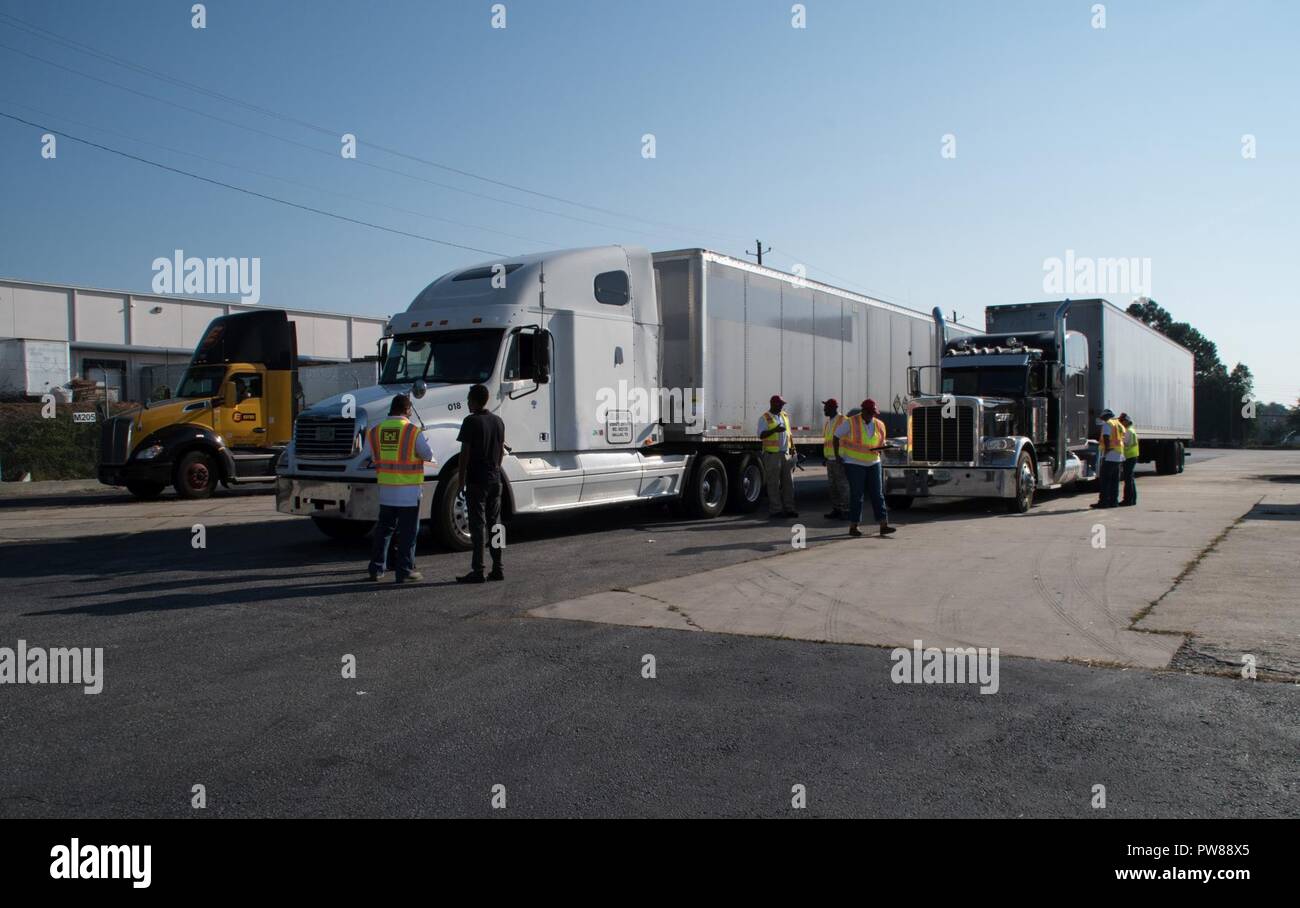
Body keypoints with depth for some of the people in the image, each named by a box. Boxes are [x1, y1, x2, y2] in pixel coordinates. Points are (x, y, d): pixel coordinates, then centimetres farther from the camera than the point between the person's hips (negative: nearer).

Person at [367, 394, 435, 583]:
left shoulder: (375, 431, 2)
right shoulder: (413, 431, -12)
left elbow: (374, 457, 11)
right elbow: (427, 455, -5)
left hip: (385, 489, 5)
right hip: (408, 490, -5)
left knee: (383, 529, 16)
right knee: (408, 532, 2)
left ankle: (377, 569, 21)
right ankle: (405, 571, 3)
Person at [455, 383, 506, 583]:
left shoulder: (471, 421, -12)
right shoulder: (498, 421, 9)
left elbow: (465, 453, -14)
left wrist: (461, 480, -9)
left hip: (476, 480, -6)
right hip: (495, 480, 6)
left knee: (478, 525, -4)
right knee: (495, 523, 11)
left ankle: (477, 571, -3)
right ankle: (497, 569, 13)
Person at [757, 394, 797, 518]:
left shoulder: (785, 416, 16)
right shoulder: (765, 418, -4)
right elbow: (761, 435, -14)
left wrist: (793, 447, 9)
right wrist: (775, 430, -27)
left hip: (786, 454, 6)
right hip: (772, 455, -6)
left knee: (788, 482, 6)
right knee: (773, 484, -2)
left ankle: (788, 508, 11)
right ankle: (775, 510, 1)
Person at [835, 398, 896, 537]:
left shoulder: (879, 425, 6)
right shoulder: (850, 423, -9)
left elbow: (881, 442, 18)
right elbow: (837, 436, -1)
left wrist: (882, 448, -6)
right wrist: (837, 455, -5)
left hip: (873, 463, 5)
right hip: (854, 464, -5)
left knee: (878, 494, -1)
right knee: (857, 495, -3)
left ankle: (884, 525, -2)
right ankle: (853, 527, 6)